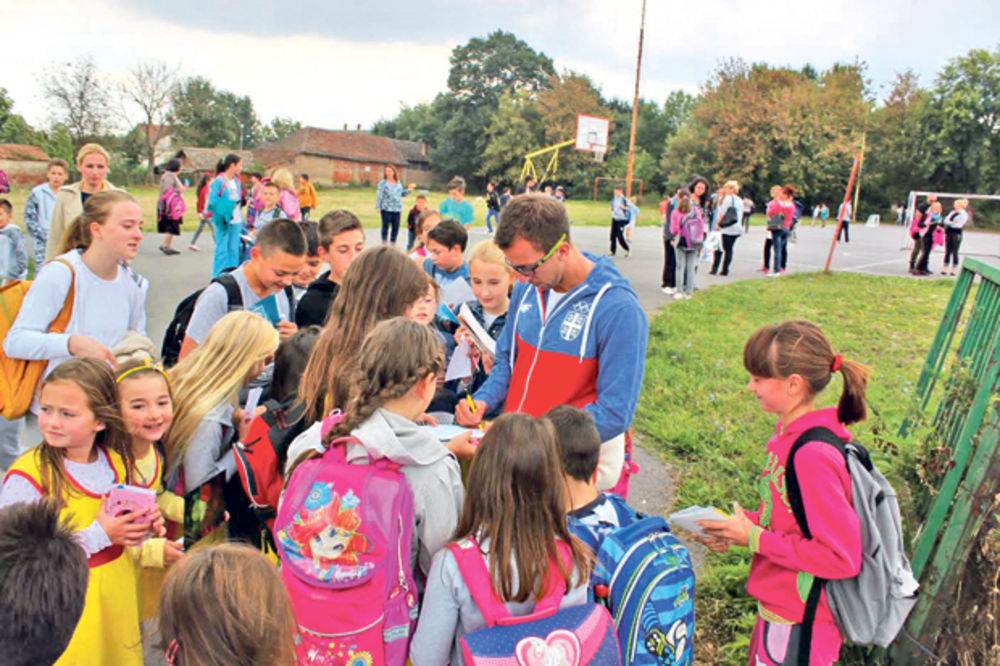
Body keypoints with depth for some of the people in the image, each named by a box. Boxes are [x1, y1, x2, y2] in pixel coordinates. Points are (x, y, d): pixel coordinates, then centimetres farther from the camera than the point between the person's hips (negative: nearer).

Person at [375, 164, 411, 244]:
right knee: (386, 226, -1)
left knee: (396, 227, 6)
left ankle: (393, 243, 18)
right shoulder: (382, 183, -2)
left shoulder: (398, 183, 13)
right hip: (386, 209, -5)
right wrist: (378, 207, -11)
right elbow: (379, 196, -5)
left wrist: (409, 190, 3)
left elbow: (402, 193, 21)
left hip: (397, 209, 5)